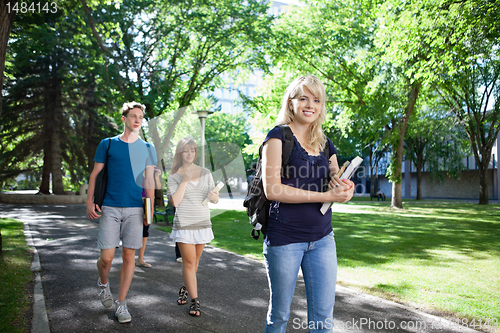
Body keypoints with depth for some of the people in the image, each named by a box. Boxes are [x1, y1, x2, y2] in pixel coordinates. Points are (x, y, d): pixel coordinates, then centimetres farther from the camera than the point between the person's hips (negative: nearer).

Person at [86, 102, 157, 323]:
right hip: (110, 207, -1)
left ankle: (121, 303, 15)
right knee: (106, 256, -3)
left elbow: (149, 180, 8)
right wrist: (89, 202, -2)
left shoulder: (147, 149, 9)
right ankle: (103, 283, 31)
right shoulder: (108, 144, 6)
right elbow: (95, 175, 7)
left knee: (129, 255, 2)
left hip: (135, 209, 1)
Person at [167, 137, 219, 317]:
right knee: (189, 262, -4)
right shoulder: (174, 176, 0)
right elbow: (174, 201, -12)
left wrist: (213, 196, -13)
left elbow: (216, 199, 10)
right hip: (184, 224, -3)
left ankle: (185, 288, 36)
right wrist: (185, 181, -15)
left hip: (203, 223, 3)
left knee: (194, 261, 13)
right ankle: (195, 301, 5)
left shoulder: (205, 173, 8)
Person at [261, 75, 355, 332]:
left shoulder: (325, 144, 11)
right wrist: (326, 196, -19)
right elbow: (272, 189, -17)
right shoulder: (278, 136, -6)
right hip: (284, 239, -5)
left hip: (322, 238, 5)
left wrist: (345, 188, -9)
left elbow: (337, 191, 16)